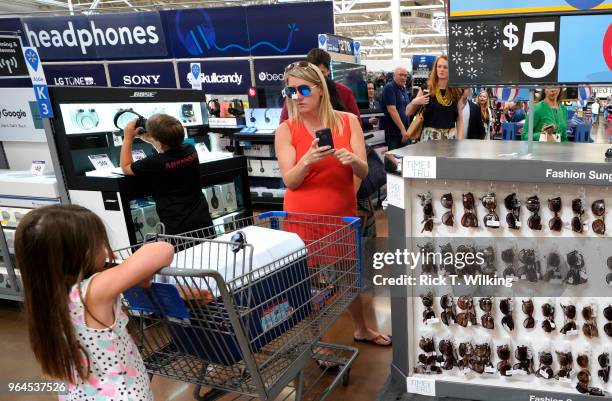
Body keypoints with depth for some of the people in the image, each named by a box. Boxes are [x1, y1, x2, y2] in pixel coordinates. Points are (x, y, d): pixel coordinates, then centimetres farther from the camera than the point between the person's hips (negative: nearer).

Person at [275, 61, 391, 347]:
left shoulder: (348, 122, -4)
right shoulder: (286, 130, -7)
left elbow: (363, 172, -4)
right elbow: (290, 181, -11)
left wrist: (353, 160, -27)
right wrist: (307, 161, -30)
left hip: (343, 214, 2)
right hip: (302, 217, -2)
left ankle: (361, 329, 43)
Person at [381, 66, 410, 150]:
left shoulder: (404, 89, 15)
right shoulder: (389, 87, -10)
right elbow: (392, 110, -19)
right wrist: (402, 129, -22)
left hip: (404, 131, 8)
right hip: (393, 133, -8)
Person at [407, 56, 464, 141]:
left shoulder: (457, 92, 5)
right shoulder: (426, 89, 1)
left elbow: (459, 118, 8)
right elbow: (409, 112, 4)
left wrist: (460, 139, -3)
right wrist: (414, 102, -16)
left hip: (451, 135, 2)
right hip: (429, 134, -2)